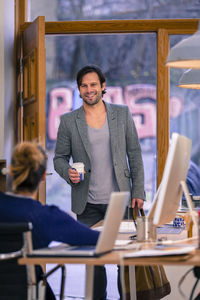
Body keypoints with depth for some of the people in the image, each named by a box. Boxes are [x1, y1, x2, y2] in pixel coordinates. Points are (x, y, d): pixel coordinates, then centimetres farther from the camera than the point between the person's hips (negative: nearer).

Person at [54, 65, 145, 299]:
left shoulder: (122, 114, 4)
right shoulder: (68, 121, 2)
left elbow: (135, 155, 6)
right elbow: (59, 157, 8)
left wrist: (138, 192, -1)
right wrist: (68, 172, -15)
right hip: (88, 204, 0)